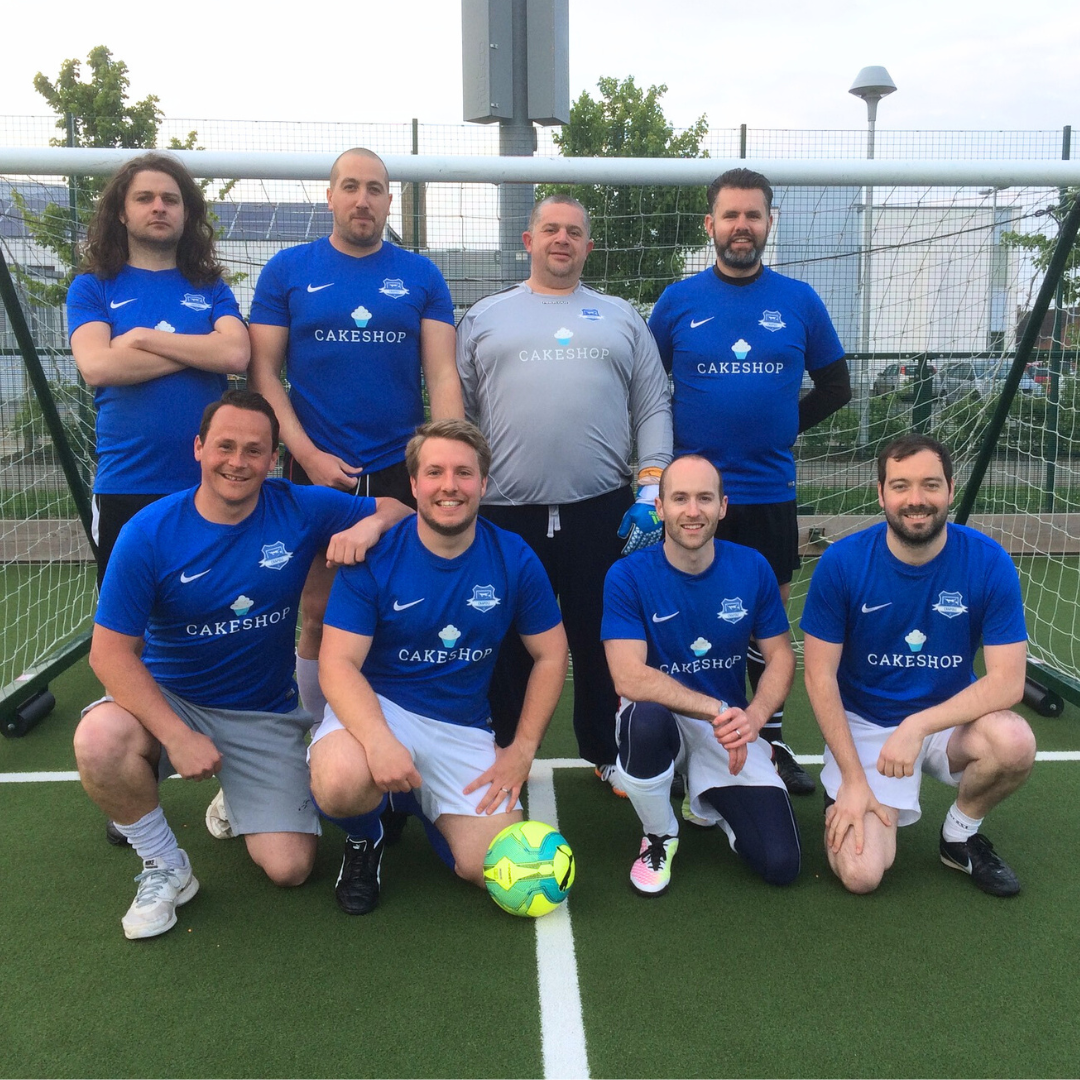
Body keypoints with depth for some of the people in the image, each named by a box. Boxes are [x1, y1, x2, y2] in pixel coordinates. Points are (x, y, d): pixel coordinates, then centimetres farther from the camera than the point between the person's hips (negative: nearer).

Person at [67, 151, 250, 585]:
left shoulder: (211, 287, 10)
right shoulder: (92, 286, 6)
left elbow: (237, 355, -10)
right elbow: (97, 366, -12)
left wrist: (143, 337, -9)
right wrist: (202, 348, -8)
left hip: (208, 482, 1)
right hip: (125, 484, -1)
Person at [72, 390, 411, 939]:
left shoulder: (301, 510, -11)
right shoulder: (148, 533, -15)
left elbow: (398, 509, -1)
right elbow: (111, 650, -14)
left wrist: (369, 525, -26)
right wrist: (179, 737, -24)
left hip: (266, 715, 1)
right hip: (168, 701, -1)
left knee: (289, 868, -8)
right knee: (99, 742, -34)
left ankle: (239, 801, 28)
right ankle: (164, 868, -5)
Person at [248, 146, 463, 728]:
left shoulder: (421, 275, 6)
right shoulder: (287, 269, 4)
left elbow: (442, 375, 1)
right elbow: (264, 370, 1)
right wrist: (309, 454, -10)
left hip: (402, 470, 1)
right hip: (316, 469, 0)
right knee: (319, 615, 7)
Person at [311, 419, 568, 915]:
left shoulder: (514, 559, -5)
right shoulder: (374, 557, -11)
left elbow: (550, 655, 5)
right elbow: (338, 663, -15)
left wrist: (522, 750, -3)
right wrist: (379, 740, -33)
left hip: (463, 729, 3)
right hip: (376, 708, -2)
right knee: (340, 783, -36)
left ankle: (418, 800, 22)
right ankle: (364, 838, 4)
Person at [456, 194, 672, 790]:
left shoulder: (621, 317, 15)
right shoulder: (484, 317, 13)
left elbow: (652, 408, 9)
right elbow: (456, 411, 10)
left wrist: (650, 488, -2)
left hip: (602, 511, 0)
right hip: (505, 513, 0)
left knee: (601, 641, 9)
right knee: (508, 646, 9)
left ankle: (606, 754, 26)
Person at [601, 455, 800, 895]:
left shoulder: (752, 569, -5)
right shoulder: (628, 576, -15)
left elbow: (780, 656, 1)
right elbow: (629, 678, -23)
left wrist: (754, 715, -19)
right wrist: (718, 709, -27)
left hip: (730, 731, 3)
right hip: (661, 722, -2)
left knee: (781, 864, -10)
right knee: (645, 717, -40)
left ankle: (709, 800, 25)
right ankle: (659, 837, -6)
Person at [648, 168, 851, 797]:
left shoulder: (800, 302, 3)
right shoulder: (678, 301, 1)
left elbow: (835, 386, 12)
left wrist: (785, 428, 4)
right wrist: (673, 444, 0)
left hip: (770, 491, 1)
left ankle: (773, 741, 26)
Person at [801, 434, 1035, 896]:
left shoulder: (989, 562, -14)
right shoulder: (842, 562, -15)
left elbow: (1007, 680, -16)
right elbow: (820, 676, -10)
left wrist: (918, 726, -28)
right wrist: (854, 778, -14)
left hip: (950, 719, 2)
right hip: (862, 723, -1)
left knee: (1014, 742, -32)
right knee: (860, 874, -17)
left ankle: (961, 833, 0)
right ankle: (839, 793, 18)